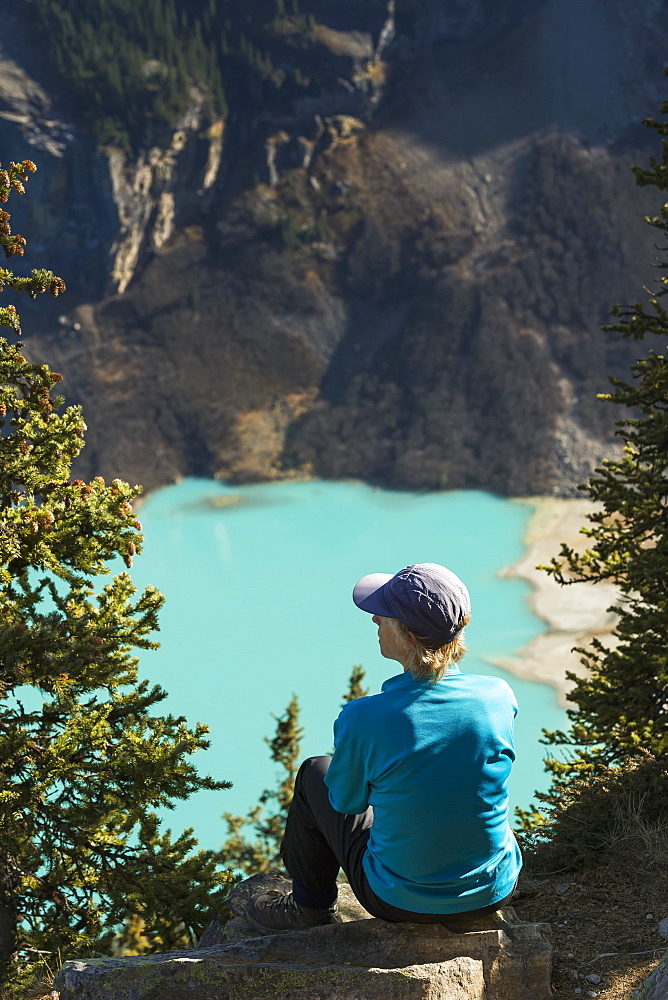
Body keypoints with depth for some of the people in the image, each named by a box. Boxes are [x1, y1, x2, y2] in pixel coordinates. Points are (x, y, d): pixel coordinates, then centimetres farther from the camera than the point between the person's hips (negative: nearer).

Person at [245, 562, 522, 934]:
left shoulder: (363, 720, -25)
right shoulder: (499, 696, -16)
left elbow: (347, 801, -5)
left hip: (401, 900, -3)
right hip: (496, 890, 3)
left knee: (315, 773, 22)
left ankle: (311, 906, 42)